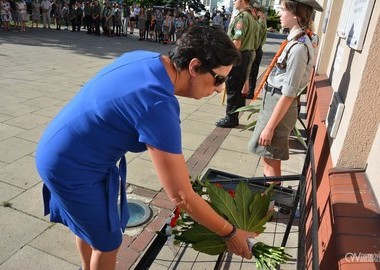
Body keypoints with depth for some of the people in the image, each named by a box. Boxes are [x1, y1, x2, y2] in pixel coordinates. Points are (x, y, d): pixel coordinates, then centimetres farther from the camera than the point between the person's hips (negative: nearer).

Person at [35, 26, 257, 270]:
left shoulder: (143, 57, -7)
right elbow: (181, 198, -26)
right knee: (108, 242, 12)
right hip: (72, 168, -9)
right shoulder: (158, 106, -32)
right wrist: (230, 233, -12)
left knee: (87, 223, 30)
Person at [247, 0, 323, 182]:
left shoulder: (299, 48, -22)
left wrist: (269, 127, -20)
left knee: (272, 162, 5)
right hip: (272, 101, 9)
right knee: (268, 159, 22)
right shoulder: (295, 41, 7)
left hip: (279, 105, -9)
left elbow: (288, 94, -23)